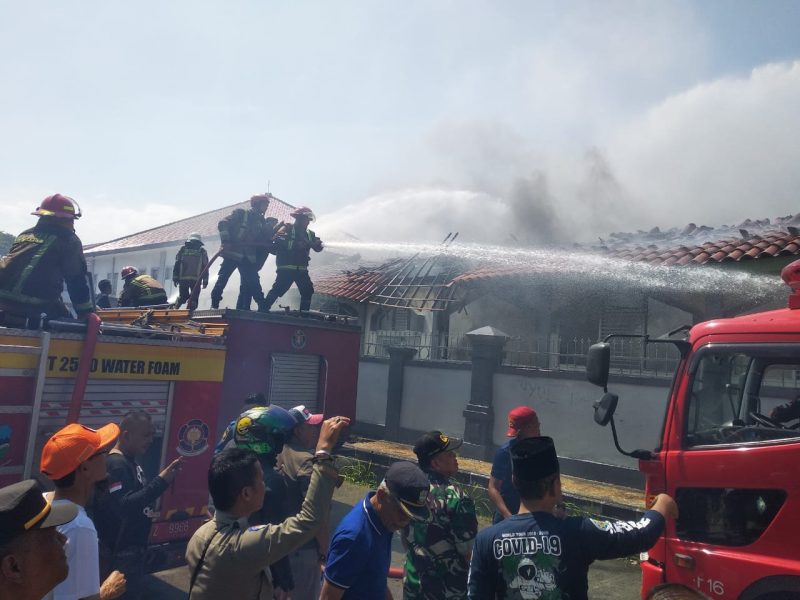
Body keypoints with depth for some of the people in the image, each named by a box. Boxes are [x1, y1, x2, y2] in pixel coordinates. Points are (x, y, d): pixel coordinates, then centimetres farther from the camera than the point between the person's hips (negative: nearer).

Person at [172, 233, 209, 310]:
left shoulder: (183, 249, 14)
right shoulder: (202, 251, 11)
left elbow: (176, 264, 8)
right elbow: (205, 267, 5)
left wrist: (175, 278, 8)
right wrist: (205, 281, 6)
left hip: (182, 278, 2)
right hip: (196, 279, -2)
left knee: (183, 296, 19)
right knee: (194, 298, 0)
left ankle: (176, 307, 4)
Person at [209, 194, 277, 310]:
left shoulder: (262, 221, 15)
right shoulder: (240, 213, 0)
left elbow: (264, 241, 12)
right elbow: (223, 224, -8)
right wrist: (225, 241, -20)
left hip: (248, 257, 5)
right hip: (232, 253, -5)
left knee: (251, 283, -1)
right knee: (222, 279, -4)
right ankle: (214, 305, 7)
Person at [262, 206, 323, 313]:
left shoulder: (309, 234, 16)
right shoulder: (287, 229, -1)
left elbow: (317, 248, 13)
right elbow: (278, 240, -18)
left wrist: (317, 243, -12)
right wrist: (297, 244, -21)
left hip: (302, 269, 6)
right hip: (286, 267, -6)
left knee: (308, 291, 6)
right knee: (278, 289, -15)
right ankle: (263, 310, -10)